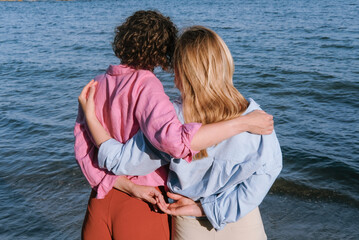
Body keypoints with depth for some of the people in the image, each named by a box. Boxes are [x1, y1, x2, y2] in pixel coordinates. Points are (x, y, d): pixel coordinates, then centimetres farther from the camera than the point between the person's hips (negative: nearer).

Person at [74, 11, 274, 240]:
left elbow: (84, 151, -7)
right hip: (143, 208, -4)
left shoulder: (95, 86, 0)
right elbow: (174, 139, -36)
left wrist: (129, 186, -14)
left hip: (100, 201, 5)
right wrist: (245, 123, -30)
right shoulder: (145, 86, -19)